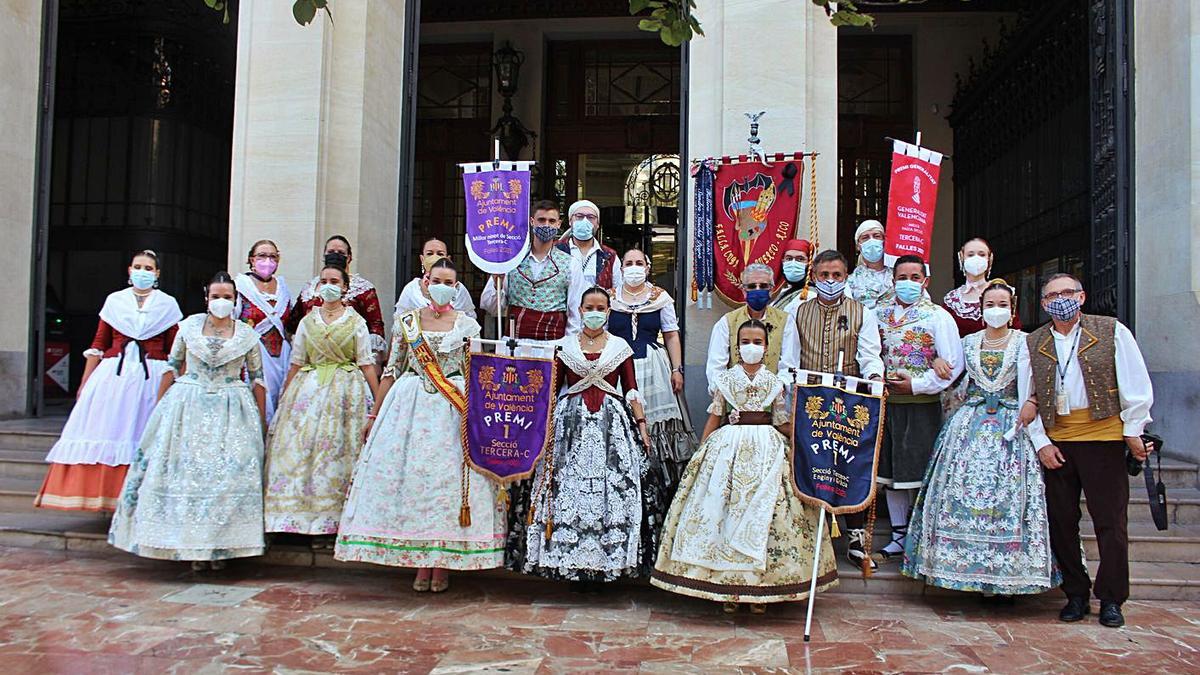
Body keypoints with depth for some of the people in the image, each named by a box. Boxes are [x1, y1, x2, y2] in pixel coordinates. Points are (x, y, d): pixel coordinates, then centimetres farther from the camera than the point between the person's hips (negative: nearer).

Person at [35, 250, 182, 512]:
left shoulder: (168, 304, 7)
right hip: (113, 373, 1)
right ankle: (104, 496, 8)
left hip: (152, 376, -1)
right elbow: (98, 344, 9)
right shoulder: (114, 300, 9)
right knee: (108, 432, 0)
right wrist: (85, 381, 5)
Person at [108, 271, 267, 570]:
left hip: (231, 409, -1)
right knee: (187, 470, -2)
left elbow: (257, 379, 7)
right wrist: (159, 406, 9)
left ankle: (221, 545, 4)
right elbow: (172, 367, 10)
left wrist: (262, 420, 5)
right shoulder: (189, 325, 5)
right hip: (189, 406, 1)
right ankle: (191, 543, 8)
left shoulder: (247, 334, 3)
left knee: (230, 472, -6)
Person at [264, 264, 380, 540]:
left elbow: (366, 364, 1)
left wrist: (379, 401, -6)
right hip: (309, 390, 3)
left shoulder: (356, 321, 5)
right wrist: (283, 400, 8)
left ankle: (336, 524, 1)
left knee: (340, 450, -5)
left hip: (346, 392, -3)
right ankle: (315, 524, 4)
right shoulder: (308, 321, 12)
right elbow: (296, 364, 12)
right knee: (302, 447, -3)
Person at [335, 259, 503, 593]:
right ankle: (421, 564, 10)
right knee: (410, 473, -1)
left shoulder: (467, 325, 5)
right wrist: (374, 413, 8)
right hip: (411, 403, 1)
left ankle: (443, 564, 8)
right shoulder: (406, 321, 8)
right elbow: (392, 370, 10)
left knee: (450, 475, -3)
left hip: (454, 408, -1)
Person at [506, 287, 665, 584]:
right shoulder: (564, 345, 9)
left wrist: (641, 424, -2)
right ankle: (573, 563, 4)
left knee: (612, 490, -5)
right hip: (571, 421, 0)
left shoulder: (620, 346, 9)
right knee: (569, 487, -4)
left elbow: (631, 390, 7)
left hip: (611, 421, 0)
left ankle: (608, 560, 4)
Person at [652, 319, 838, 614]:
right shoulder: (726, 378, 7)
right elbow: (714, 418, 8)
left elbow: (783, 424, 13)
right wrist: (701, 450, 4)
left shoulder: (774, 381, 8)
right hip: (729, 445, 0)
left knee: (763, 514, -2)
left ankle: (760, 585, 7)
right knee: (726, 511, -4)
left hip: (766, 449, 1)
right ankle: (728, 587, 5)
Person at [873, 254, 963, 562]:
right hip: (886, 402, 4)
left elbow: (954, 363, -8)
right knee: (891, 472, 9)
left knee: (918, 472, -2)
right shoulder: (879, 314, 10)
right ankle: (898, 538, 20)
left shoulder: (938, 316, -2)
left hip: (922, 404, -4)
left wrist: (917, 384, -12)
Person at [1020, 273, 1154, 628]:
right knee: (1062, 521, 6)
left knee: (1110, 521, 2)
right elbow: (1027, 398, 7)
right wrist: (1041, 443, -1)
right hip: (1054, 442, 3)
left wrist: (1133, 432, -2)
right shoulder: (1033, 343, 7)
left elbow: (1136, 386, 1)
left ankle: (1111, 598, 14)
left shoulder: (1112, 331, 1)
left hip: (1103, 437, -2)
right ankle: (1076, 595, 19)